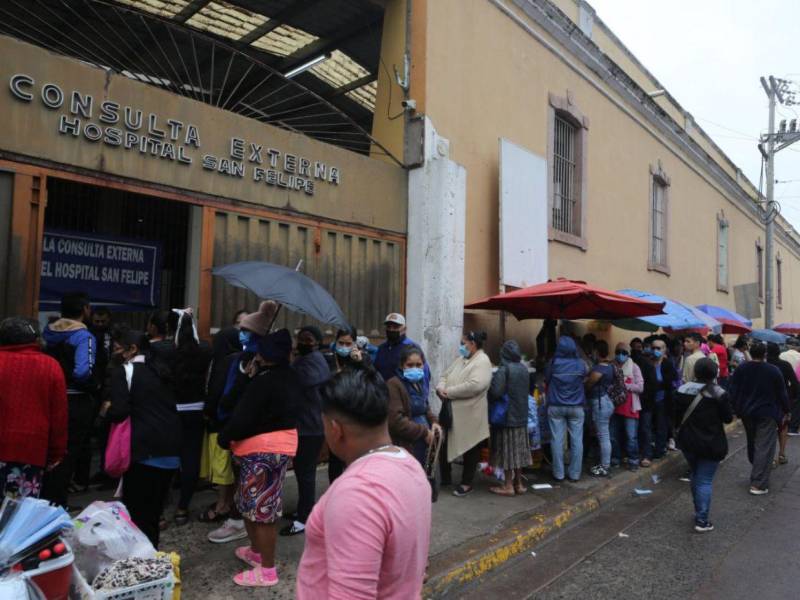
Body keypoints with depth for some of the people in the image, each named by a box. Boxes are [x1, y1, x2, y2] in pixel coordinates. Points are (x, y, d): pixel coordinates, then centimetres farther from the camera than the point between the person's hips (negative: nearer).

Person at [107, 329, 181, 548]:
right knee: (155, 505, 18)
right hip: (171, 446, 7)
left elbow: (119, 412, -14)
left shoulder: (123, 371, -6)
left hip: (145, 447, -7)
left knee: (135, 506, 6)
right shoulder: (160, 368, 16)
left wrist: (107, 410, 6)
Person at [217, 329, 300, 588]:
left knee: (259, 508, 1)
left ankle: (267, 571, 11)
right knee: (267, 505, 21)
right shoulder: (292, 377, 4)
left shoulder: (264, 381, -23)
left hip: (261, 449, -9)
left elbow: (243, 417, -21)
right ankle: (257, 551, 37)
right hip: (284, 444, 9)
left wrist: (224, 438, -3)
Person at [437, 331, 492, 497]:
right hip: (451, 412, 8)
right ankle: (445, 478, 29)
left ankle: (467, 483, 23)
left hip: (470, 415, -8)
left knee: (470, 449, 8)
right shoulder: (460, 360, 13)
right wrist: (440, 388, -9)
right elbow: (445, 376, 14)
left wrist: (449, 392, -21)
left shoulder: (482, 361, -14)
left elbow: (474, 386, -28)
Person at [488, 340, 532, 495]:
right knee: (518, 449, 13)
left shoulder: (504, 369, -17)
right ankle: (518, 483, 20)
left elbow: (495, 392, -22)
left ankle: (508, 485, 6)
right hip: (522, 415, 7)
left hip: (506, 416, -6)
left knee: (506, 449, 1)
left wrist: (489, 401, -4)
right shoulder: (524, 369, 5)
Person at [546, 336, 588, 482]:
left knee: (557, 440, 3)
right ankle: (574, 474, 10)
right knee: (577, 440, 7)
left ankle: (558, 473, 8)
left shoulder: (553, 364, -9)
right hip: (576, 407, 1)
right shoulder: (580, 364, -5)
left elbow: (546, 381, 4)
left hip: (556, 406, -1)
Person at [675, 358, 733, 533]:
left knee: (695, 475, 21)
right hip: (711, 445, -4)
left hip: (688, 442, 4)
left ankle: (699, 512, 32)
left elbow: (677, 415, 1)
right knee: (705, 481, 2)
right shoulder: (719, 393, -15)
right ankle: (702, 521, 3)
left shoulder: (683, 390, -4)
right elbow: (728, 418, -7)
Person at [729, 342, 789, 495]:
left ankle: (757, 471, 43)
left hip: (747, 412, 4)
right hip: (767, 414, -4)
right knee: (764, 447, -4)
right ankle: (758, 484, -8)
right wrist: (785, 410, 10)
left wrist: (736, 409, 10)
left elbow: (733, 391, 0)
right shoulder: (774, 371, -12)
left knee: (752, 443, 23)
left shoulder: (740, 369, -2)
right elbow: (782, 394, -5)